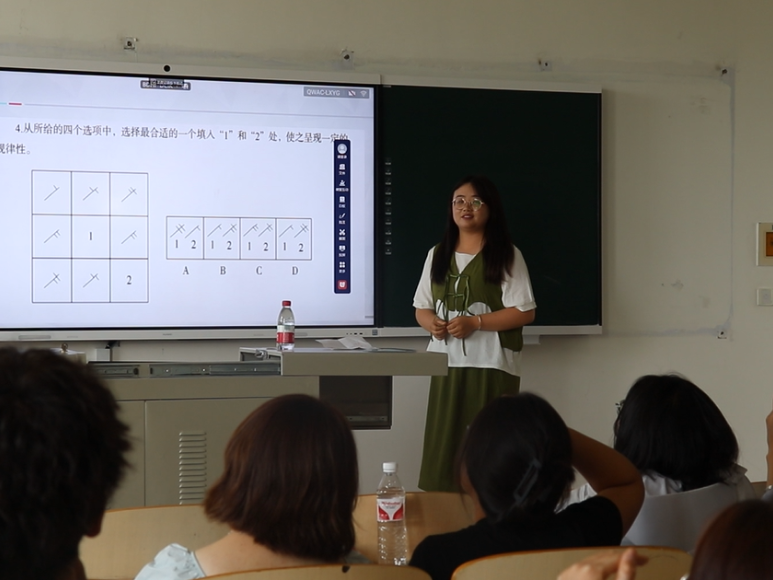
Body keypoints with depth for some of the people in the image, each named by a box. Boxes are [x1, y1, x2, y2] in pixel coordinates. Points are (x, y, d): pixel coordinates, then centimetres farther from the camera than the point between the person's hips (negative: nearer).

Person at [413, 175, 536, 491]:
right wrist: (431, 322, -7)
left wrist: (474, 322, -16)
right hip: (447, 363, 4)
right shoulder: (437, 254, 14)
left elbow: (525, 311, -7)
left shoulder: (506, 255, -1)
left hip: (491, 365, -4)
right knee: (443, 447, 0)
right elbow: (421, 308, 17)